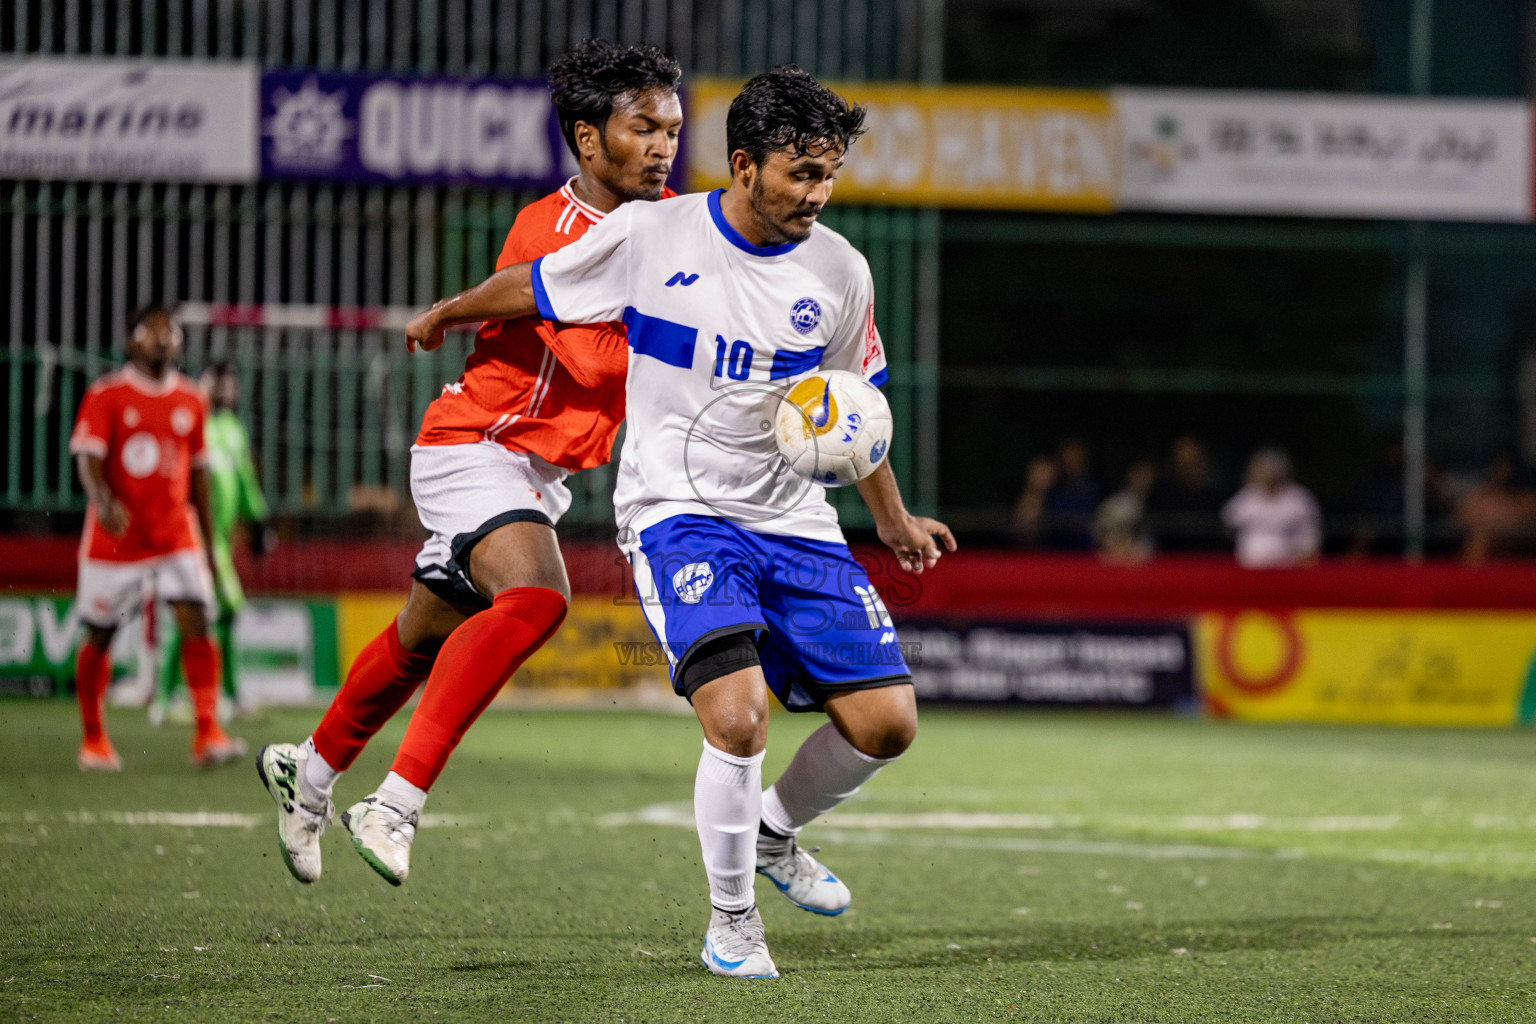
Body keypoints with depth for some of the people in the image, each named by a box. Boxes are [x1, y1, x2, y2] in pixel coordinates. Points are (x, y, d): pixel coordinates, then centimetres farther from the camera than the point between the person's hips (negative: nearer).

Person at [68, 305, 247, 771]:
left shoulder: (190, 401, 9)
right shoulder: (107, 396, -4)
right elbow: (88, 458, -14)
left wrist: (207, 543, 16)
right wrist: (103, 501, -34)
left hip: (176, 535, 3)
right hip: (115, 537, -3)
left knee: (196, 622, -13)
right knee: (100, 636, 5)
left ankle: (207, 733, -16)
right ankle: (93, 740, 20)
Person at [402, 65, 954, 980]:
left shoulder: (838, 271, 0)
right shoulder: (650, 238, -9)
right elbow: (529, 287, 9)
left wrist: (893, 521, 23)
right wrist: (444, 316, 23)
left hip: (794, 520, 4)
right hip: (676, 508, -4)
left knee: (886, 722, -4)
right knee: (739, 716, -24)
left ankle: (776, 831, 27)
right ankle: (731, 919, -2)